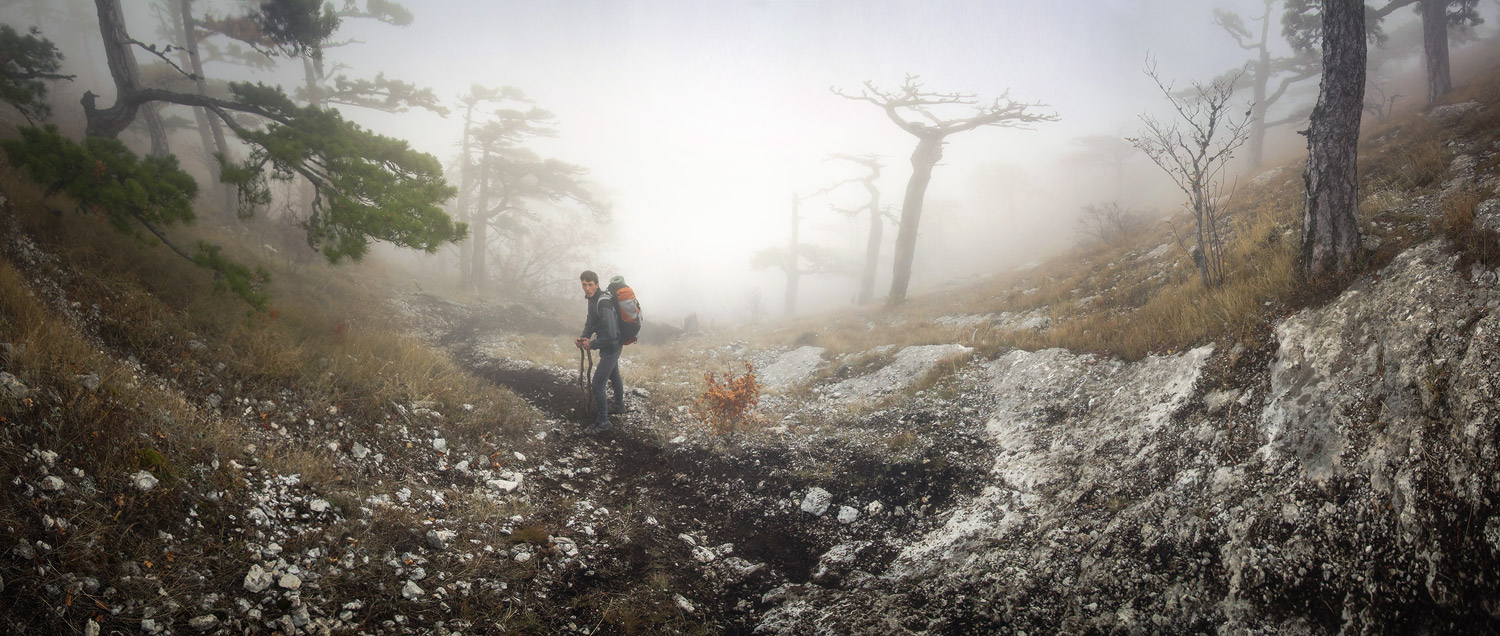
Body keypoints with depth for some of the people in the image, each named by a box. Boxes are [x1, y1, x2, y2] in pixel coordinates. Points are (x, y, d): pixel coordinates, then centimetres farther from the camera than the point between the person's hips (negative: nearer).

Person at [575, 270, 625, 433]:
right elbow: (591, 323, 14)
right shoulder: (593, 300, 2)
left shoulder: (604, 303, -29)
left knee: (598, 384, -10)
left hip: (611, 346, -10)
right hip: (611, 346, 10)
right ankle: (619, 406, 52)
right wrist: (583, 337, -4)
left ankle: (602, 422, 0)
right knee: (614, 377, 29)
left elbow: (611, 334, -32)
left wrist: (592, 344, -20)